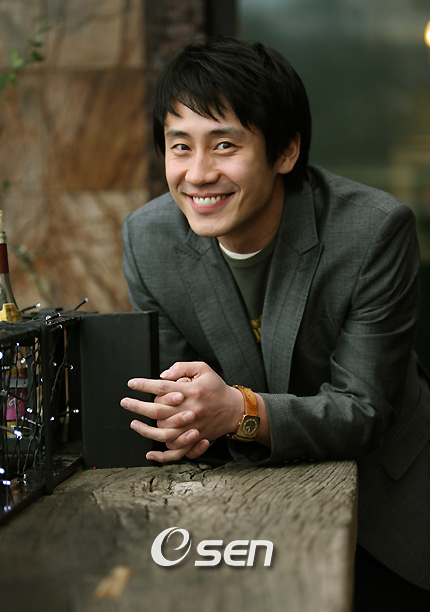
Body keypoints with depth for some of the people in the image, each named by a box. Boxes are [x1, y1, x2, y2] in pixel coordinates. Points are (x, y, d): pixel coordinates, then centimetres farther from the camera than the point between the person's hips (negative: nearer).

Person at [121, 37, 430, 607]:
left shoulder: (375, 229, -25)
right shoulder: (146, 238, -13)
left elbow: (362, 411, -23)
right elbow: (171, 383, -5)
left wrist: (242, 411, -40)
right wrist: (180, 424, -30)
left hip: (382, 490, -2)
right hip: (245, 483, 2)